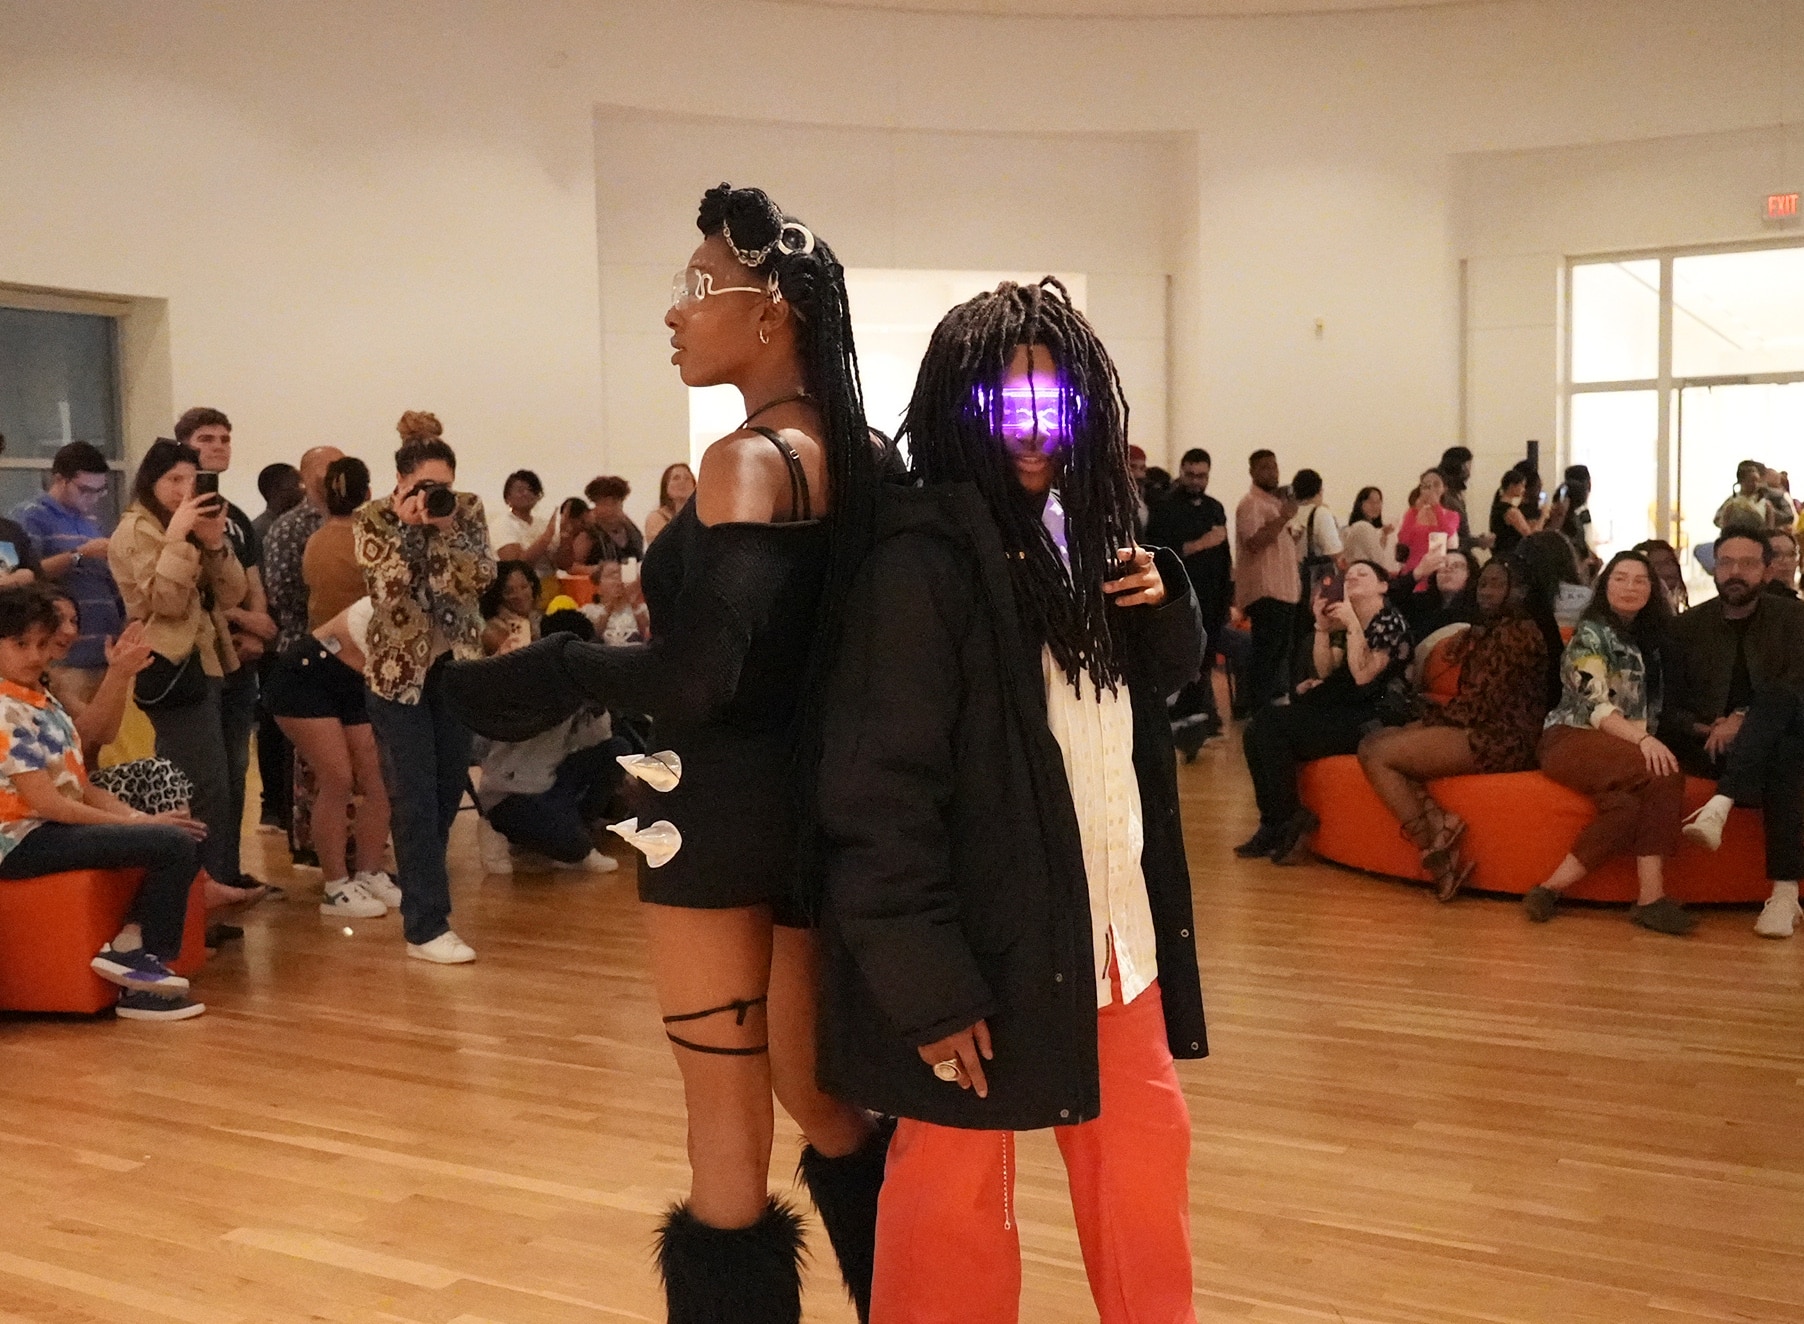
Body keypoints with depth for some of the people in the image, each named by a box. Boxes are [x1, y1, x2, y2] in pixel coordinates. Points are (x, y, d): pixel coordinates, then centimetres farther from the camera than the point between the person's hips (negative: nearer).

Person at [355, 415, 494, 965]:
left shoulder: (467, 510, -1)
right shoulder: (374, 519, -9)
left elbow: (481, 578, -13)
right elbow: (389, 588, -21)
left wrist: (445, 528, -22)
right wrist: (407, 525, -24)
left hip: (457, 665, 4)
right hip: (398, 668, -4)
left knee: (450, 786, 12)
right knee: (415, 797, -6)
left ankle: (421, 884, 34)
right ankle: (426, 926, -4)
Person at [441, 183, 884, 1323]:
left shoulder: (748, 462, -16)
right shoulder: (860, 453, 8)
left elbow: (699, 676, -24)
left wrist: (551, 673, -13)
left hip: (722, 810, -8)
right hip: (818, 803, 8)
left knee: (728, 1136, 7)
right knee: (818, 1101, 23)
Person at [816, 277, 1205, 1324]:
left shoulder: (1085, 531, 7)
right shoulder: (925, 561, -16)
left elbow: (1163, 682, 19)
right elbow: (882, 792, -19)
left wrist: (1164, 600, -2)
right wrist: (928, 986, -20)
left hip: (1115, 922, 7)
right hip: (993, 941, -7)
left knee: (1147, 1154, 18)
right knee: (956, 1195, 9)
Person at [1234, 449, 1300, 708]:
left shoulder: (1278, 501, 20)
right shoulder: (1251, 504, -10)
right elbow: (1254, 542, -23)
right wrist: (1283, 518, -25)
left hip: (1284, 590, 10)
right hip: (1265, 592, -10)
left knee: (1281, 653, 13)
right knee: (1265, 653, -11)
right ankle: (1259, 709, -9)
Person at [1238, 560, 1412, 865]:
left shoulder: (1390, 621, -5)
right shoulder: (1345, 622, 18)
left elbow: (1364, 675, -16)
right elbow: (1326, 671, 11)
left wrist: (1353, 625, -17)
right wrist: (1322, 626, 1)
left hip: (1372, 721, -8)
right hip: (1340, 713, 8)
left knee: (1271, 726, -22)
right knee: (1261, 726, -12)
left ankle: (1287, 822, -10)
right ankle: (1275, 824, -7)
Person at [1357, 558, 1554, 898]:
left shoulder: (1517, 632, -10)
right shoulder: (1488, 630, 20)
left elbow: (1482, 701, -12)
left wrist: (1432, 720, -2)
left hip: (1499, 740, -10)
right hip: (1480, 731, 10)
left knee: (1377, 755, -15)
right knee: (1373, 741, 1)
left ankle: (1435, 853, -15)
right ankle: (1438, 822, -15)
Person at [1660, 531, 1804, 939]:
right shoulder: (1688, 626, 9)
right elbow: (1668, 708, 6)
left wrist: (1742, 720, -26)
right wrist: (1705, 730, -16)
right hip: (1709, 748, 0)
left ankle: (1719, 807, -52)